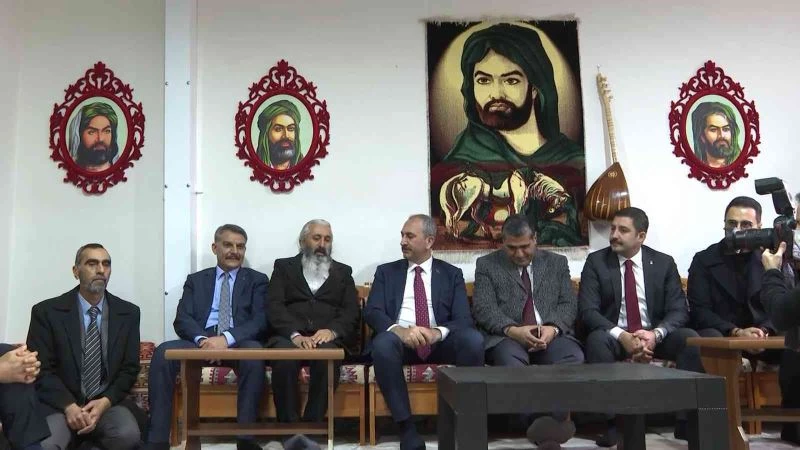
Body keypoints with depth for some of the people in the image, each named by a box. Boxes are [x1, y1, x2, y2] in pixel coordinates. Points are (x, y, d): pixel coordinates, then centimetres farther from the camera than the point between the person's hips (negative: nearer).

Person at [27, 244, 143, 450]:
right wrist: (69, 406, -18)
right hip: (60, 403, -3)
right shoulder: (46, 312, 1)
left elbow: (130, 368, 6)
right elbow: (40, 369, -3)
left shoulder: (128, 313, 6)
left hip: (108, 402, 3)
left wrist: (105, 402, -13)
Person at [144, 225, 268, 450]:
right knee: (163, 352, -28)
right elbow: (182, 319, 6)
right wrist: (202, 339, -17)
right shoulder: (196, 280, 20)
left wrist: (227, 338, -19)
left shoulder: (257, 280, 14)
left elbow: (260, 320, 0)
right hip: (201, 341, 2)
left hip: (239, 342, -2)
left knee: (255, 352, -37)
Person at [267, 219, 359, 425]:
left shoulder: (343, 272, 21)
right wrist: (295, 334, -17)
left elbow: (352, 311, 9)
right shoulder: (284, 267, 17)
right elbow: (274, 306, 2)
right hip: (289, 336, 0)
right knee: (284, 358, -35)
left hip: (328, 338, 1)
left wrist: (332, 331, -14)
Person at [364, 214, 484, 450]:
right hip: (399, 340, 0)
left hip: (440, 342, 1)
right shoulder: (386, 271, 14)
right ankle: (407, 428, -27)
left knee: (473, 339, -30)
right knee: (383, 343, -36)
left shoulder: (452, 274, 13)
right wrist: (399, 330, -22)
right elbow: (372, 312, 0)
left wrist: (438, 332, -22)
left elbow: (464, 318, 1)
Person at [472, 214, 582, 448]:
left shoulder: (557, 262, 17)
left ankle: (553, 420, -38)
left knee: (574, 356, -31)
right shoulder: (486, 265, 10)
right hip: (506, 337, -2)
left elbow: (569, 304, 8)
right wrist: (512, 330, -20)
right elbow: (484, 309, -2)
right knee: (509, 359, -37)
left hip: (551, 336, 2)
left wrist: (553, 328, -14)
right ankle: (547, 427, -39)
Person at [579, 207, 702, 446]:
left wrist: (656, 334, -23)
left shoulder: (664, 263, 3)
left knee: (690, 338, -26)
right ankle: (612, 421, -27)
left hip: (655, 336, 2)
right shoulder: (596, 261, -2)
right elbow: (588, 311, -11)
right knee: (596, 340, -34)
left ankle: (687, 420, -16)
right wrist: (622, 336, -26)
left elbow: (678, 311, -2)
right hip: (614, 337, -2)